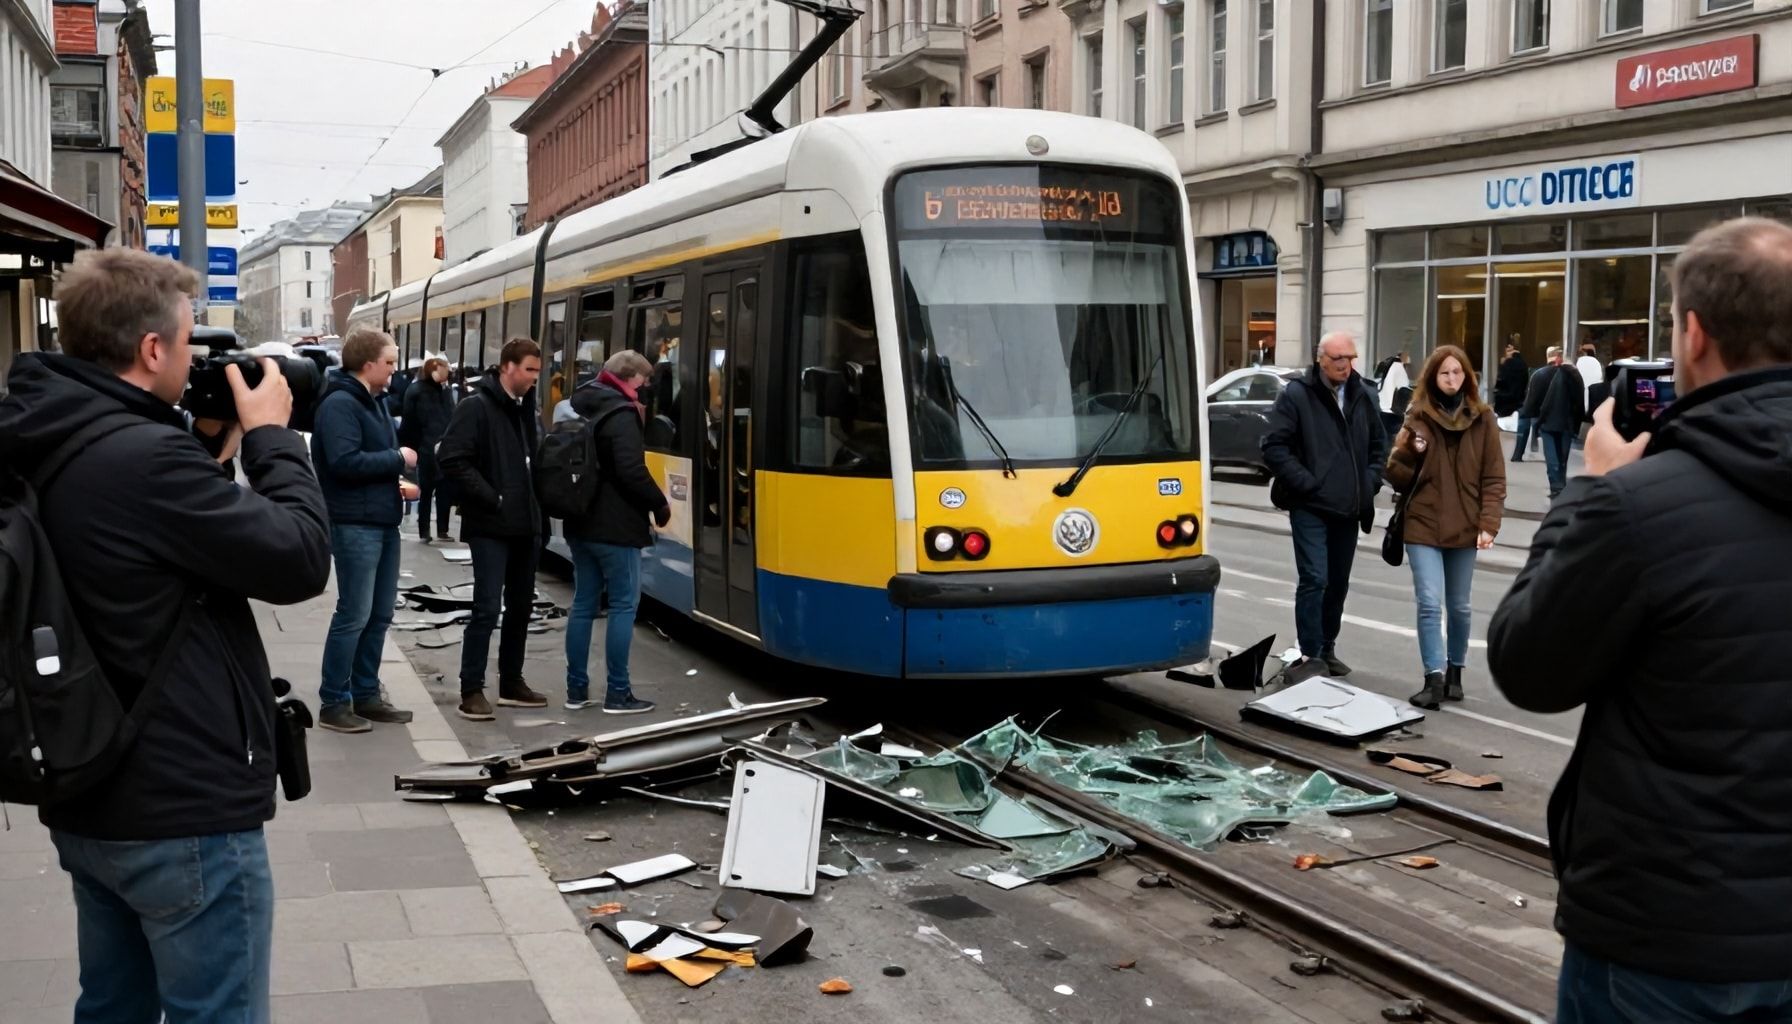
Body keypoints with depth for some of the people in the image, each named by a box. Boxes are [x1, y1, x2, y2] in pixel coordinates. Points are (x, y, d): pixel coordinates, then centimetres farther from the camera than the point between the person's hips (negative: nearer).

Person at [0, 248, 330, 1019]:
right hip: (186, 810, -9)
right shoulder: (144, 457, -24)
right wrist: (271, 437, -6)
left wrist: (213, 447, 9)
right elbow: (299, 561, -18)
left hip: (88, 799, 9)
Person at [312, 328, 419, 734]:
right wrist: (398, 459, -15)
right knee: (354, 615, -6)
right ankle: (333, 703, 2)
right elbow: (346, 462, -26)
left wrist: (395, 481, 7)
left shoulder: (369, 402, 16)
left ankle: (366, 695, 23)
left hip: (382, 521, 10)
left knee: (380, 613, 13)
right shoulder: (339, 404, -15)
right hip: (354, 524, -10)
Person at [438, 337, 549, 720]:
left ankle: (511, 683, 23)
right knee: (488, 607, -8)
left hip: (525, 523, 8)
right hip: (491, 525, -8)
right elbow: (452, 460, -18)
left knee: (521, 605, 12)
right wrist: (491, 498, -17)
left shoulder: (526, 408, 13)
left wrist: (534, 501, 7)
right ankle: (471, 691, -1)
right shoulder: (477, 406, -11)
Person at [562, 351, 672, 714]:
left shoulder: (580, 408, 12)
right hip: (615, 527, -9)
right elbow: (632, 471, -22)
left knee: (583, 603, 12)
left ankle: (577, 689, 15)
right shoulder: (622, 415, -16)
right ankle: (617, 693, -1)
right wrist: (660, 505, -10)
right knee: (624, 605, -2)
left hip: (580, 523, 9)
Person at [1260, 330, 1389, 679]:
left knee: (1339, 582, 12)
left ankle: (1327, 649, 24)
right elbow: (1274, 447, -11)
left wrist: (1370, 482, 8)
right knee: (1314, 579, -11)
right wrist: (1306, 482, -14)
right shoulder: (1296, 395, -8)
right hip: (1310, 507, -6)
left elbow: (1379, 444, 22)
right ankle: (1310, 654, -5)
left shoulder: (1364, 396, 10)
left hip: (1349, 508, 6)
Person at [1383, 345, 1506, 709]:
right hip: (1423, 527, -1)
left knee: (1458, 606, 12)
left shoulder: (1483, 420, 2)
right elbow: (1398, 479, 4)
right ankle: (1435, 679, -10)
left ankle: (1454, 672, 26)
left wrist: (1489, 524, -10)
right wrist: (1405, 452, -16)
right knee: (1430, 604, -10)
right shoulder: (1418, 418, 2)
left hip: (1464, 529, 1)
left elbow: (1494, 478, 1)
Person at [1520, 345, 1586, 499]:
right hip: (1567, 421, 3)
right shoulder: (1574, 374, 2)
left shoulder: (1539, 375, -7)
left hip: (1547, 421, -3)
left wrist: (1532, 417, 5)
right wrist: (1578, 421, 11)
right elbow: (1580, 400, 5)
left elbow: (1532, 400, -6)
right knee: (1563, 455, 14)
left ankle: (1556, 487, -9)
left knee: (1552, 457, -1)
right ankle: (1561, 486, 20)